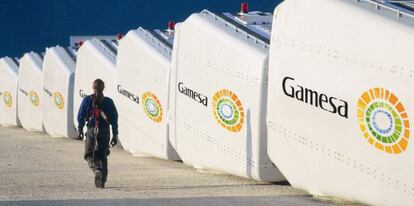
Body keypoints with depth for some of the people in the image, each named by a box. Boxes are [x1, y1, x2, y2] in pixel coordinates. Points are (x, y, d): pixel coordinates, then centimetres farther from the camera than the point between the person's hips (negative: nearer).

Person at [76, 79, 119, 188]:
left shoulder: (87, 100, 0)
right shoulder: (109, 102, 1)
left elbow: (81, 116, 3)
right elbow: (114, 120, 1)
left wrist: (80, 130, 15)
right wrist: (115, 135, 7)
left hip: (91, 131, -1)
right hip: (105, 132, 2)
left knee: (89, 155, 6)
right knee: (103, 156, 14)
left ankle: (97, 169, -25)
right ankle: (102, 181, 13)